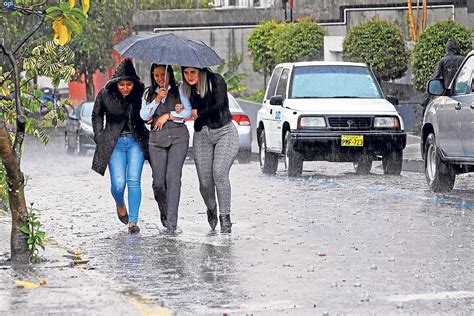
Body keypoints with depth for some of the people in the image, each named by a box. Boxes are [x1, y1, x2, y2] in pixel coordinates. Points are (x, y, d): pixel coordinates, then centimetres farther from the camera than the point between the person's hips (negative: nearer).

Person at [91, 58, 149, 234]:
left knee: (134, 181, -8)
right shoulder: (105, 94, -6)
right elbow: (97, 116, 10)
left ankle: (133, 222, -2)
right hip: (114, 142, 0)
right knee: (118, 184, -8)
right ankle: (120, 205, 27)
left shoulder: (141, 93, -7)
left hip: (136, 141, 0)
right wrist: (99, 138, 4)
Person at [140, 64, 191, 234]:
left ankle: (172, 220, -18)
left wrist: (167, 115, -3)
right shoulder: (149, 93, 15)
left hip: (178, 137, -2)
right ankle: (163, 211, 23)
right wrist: (157, 100, -8)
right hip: (157, 138, 2)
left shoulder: (179, 89, 9)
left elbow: (188, 112, 2)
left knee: (173, 177, -16)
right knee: (158, 181, -5)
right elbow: (144, 115, 3)